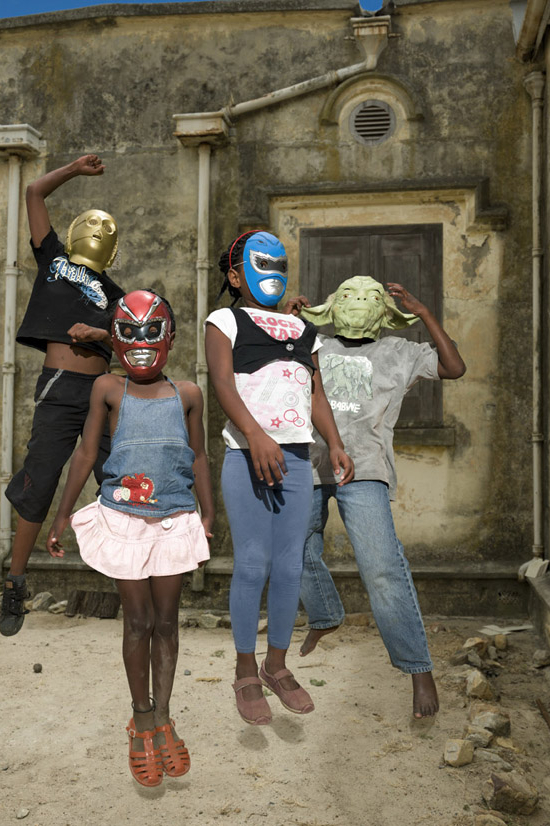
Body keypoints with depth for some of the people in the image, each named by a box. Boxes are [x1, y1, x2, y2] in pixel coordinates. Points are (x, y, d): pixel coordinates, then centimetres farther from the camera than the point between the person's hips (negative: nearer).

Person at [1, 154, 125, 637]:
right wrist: (75, 170, 21)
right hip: (60, 391, -3)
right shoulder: (54, 258, 15)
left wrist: (98, 334, -6)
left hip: (102, 389, 3)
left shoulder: (113, 294, 19)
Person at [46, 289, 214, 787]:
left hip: (174, 522, 1)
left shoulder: (187, 395, 2)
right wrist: (63, 515, 7)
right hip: (122, 521, -1)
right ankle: (142, 720, 22)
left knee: (166, 621, 9)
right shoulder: (108, 390, -1)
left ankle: (163, 718, 22)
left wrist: (208, 517, 12)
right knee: (139, 622, 6)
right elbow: (86, 453, 4)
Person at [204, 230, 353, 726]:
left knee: (290, 566, 6)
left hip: (296, 459, 5)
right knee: (252, 565, -3)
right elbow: (222, 381, -10)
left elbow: (315, 393, 17)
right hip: (247, 458, -4)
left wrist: (334, 444, 2)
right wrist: (254, 433, -26)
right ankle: (246, 673, 14)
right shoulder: (225, 322, 6)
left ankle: (277, 665, 23)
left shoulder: (302, 329, 21)